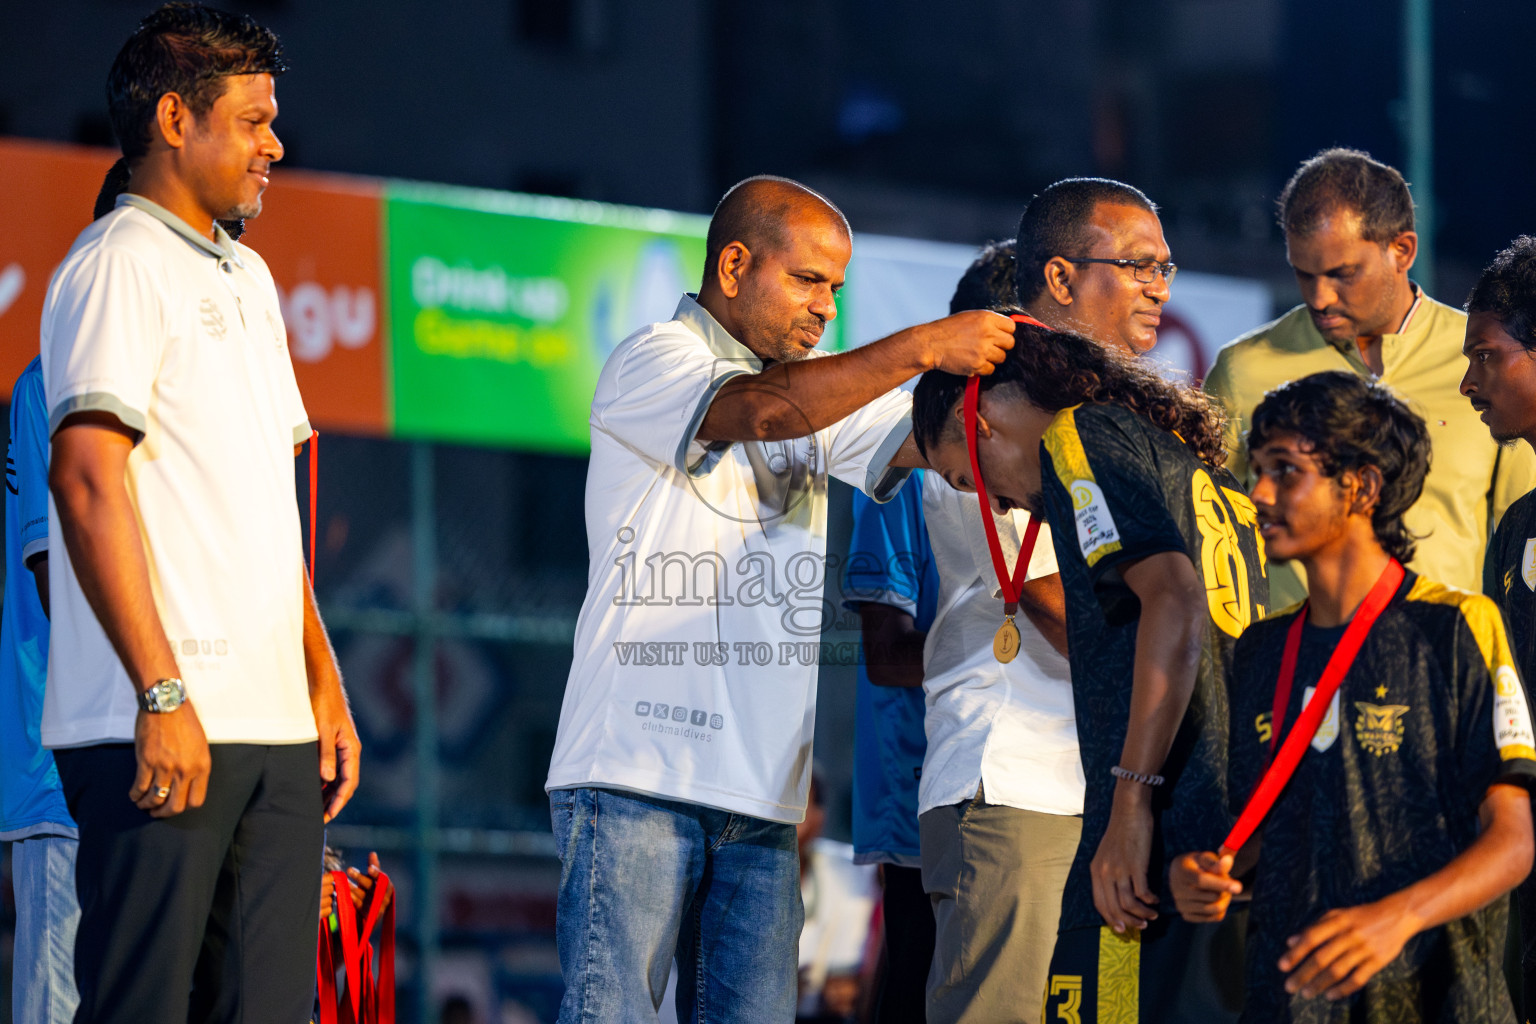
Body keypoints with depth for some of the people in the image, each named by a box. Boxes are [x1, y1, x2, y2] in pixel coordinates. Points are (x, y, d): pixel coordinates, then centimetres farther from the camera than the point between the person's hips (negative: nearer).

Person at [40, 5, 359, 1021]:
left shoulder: (245, 276, 23)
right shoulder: (117, 264, -5)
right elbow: (87, 482, -14)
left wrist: (322, 680, 18)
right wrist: (162, 694, -20)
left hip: (272, 721, 9)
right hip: (161, 725, -8)